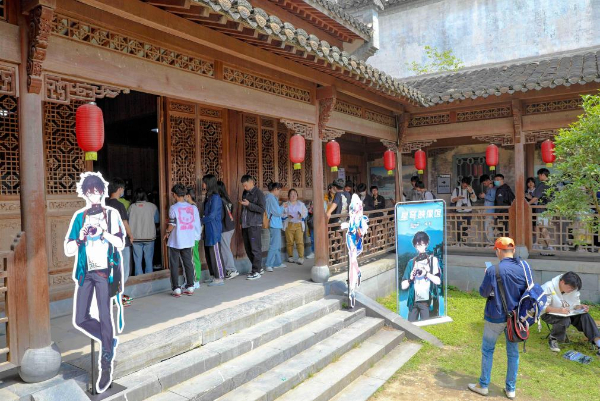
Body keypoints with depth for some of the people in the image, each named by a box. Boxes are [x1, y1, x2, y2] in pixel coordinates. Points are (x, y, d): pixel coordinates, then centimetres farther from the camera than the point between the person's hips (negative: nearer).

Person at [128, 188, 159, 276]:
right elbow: (157, 220, 3)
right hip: (149, 237, 0)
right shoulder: (152, 206, -6)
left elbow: (128, 221, 0)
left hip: (136, 238, 0)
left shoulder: (132, 207, -5)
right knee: (149, 259, 9)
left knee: (137, 260, 8)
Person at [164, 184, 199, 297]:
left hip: (175, 241, -4)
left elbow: (172, 224, -15)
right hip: (188, 240, 4)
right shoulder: (193, 208, 1)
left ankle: (176, 289, 6)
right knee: (188, 263, 12)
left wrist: (167, 232, 2)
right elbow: (197, 224, 4)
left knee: (174, 265, 6)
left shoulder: (173, 207, -11)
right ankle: (190, 287, 15)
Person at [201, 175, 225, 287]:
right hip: (208, 230, 9)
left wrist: (200, 221, -6)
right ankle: (215, 276, 22)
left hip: (214, 230, -9)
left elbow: (212, 216, -16)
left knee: (215, 253, -3)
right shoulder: (208, 197, 13)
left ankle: (220, 278, 4)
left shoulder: (215, 197, -14)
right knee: (208, 253, 13)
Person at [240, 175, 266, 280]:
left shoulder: (259, 193, -7)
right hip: (245, 225, 8)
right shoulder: (245, 193, 16)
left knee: (255, 248, -5)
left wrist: (249, 204, -19)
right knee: (248, 249, 11)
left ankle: (256, 272, 1)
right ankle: (259, 268, 23)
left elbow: (262, 209, -13)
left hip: (254, 225, -8)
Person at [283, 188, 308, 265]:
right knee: (290, 242, 0)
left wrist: (302, 215, -11)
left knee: (300, 241, -10)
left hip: (299, 224, 0)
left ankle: (301, 258, -11)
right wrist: (287, 215, -14)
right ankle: (290, 257, 14)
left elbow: (305, 212, 10)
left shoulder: (301, 204, 15)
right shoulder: (285, 204, 11)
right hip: (289, 225, 0)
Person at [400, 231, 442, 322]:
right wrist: (410, 279, -13)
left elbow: (438, 281, -8)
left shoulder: (433, 260, 3)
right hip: (413, 301, 2)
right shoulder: (411, 262, 8)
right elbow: (403, 286, 5)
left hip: (426, 301, -2)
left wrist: (426, 273, -20)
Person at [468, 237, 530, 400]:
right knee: (513, 352, 15)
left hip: (496, 317, -4)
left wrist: (486, 276, 3)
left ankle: (483, 385, 22)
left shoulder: (493, 270, -22)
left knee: (487, 350, 12)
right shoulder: (523, 267, -7)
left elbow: (484, 293, -11)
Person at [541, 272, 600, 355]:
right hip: (550, 314, -6)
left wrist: (581, 307, -19)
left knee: (585, 316, -19)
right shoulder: (548, 287, -22)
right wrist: (559, 310, -37)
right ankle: (553, 339, -10)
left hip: (568, 314, 6)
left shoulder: (573, 289, -4)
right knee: (565, 320, -35)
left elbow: (575, 304, 6)